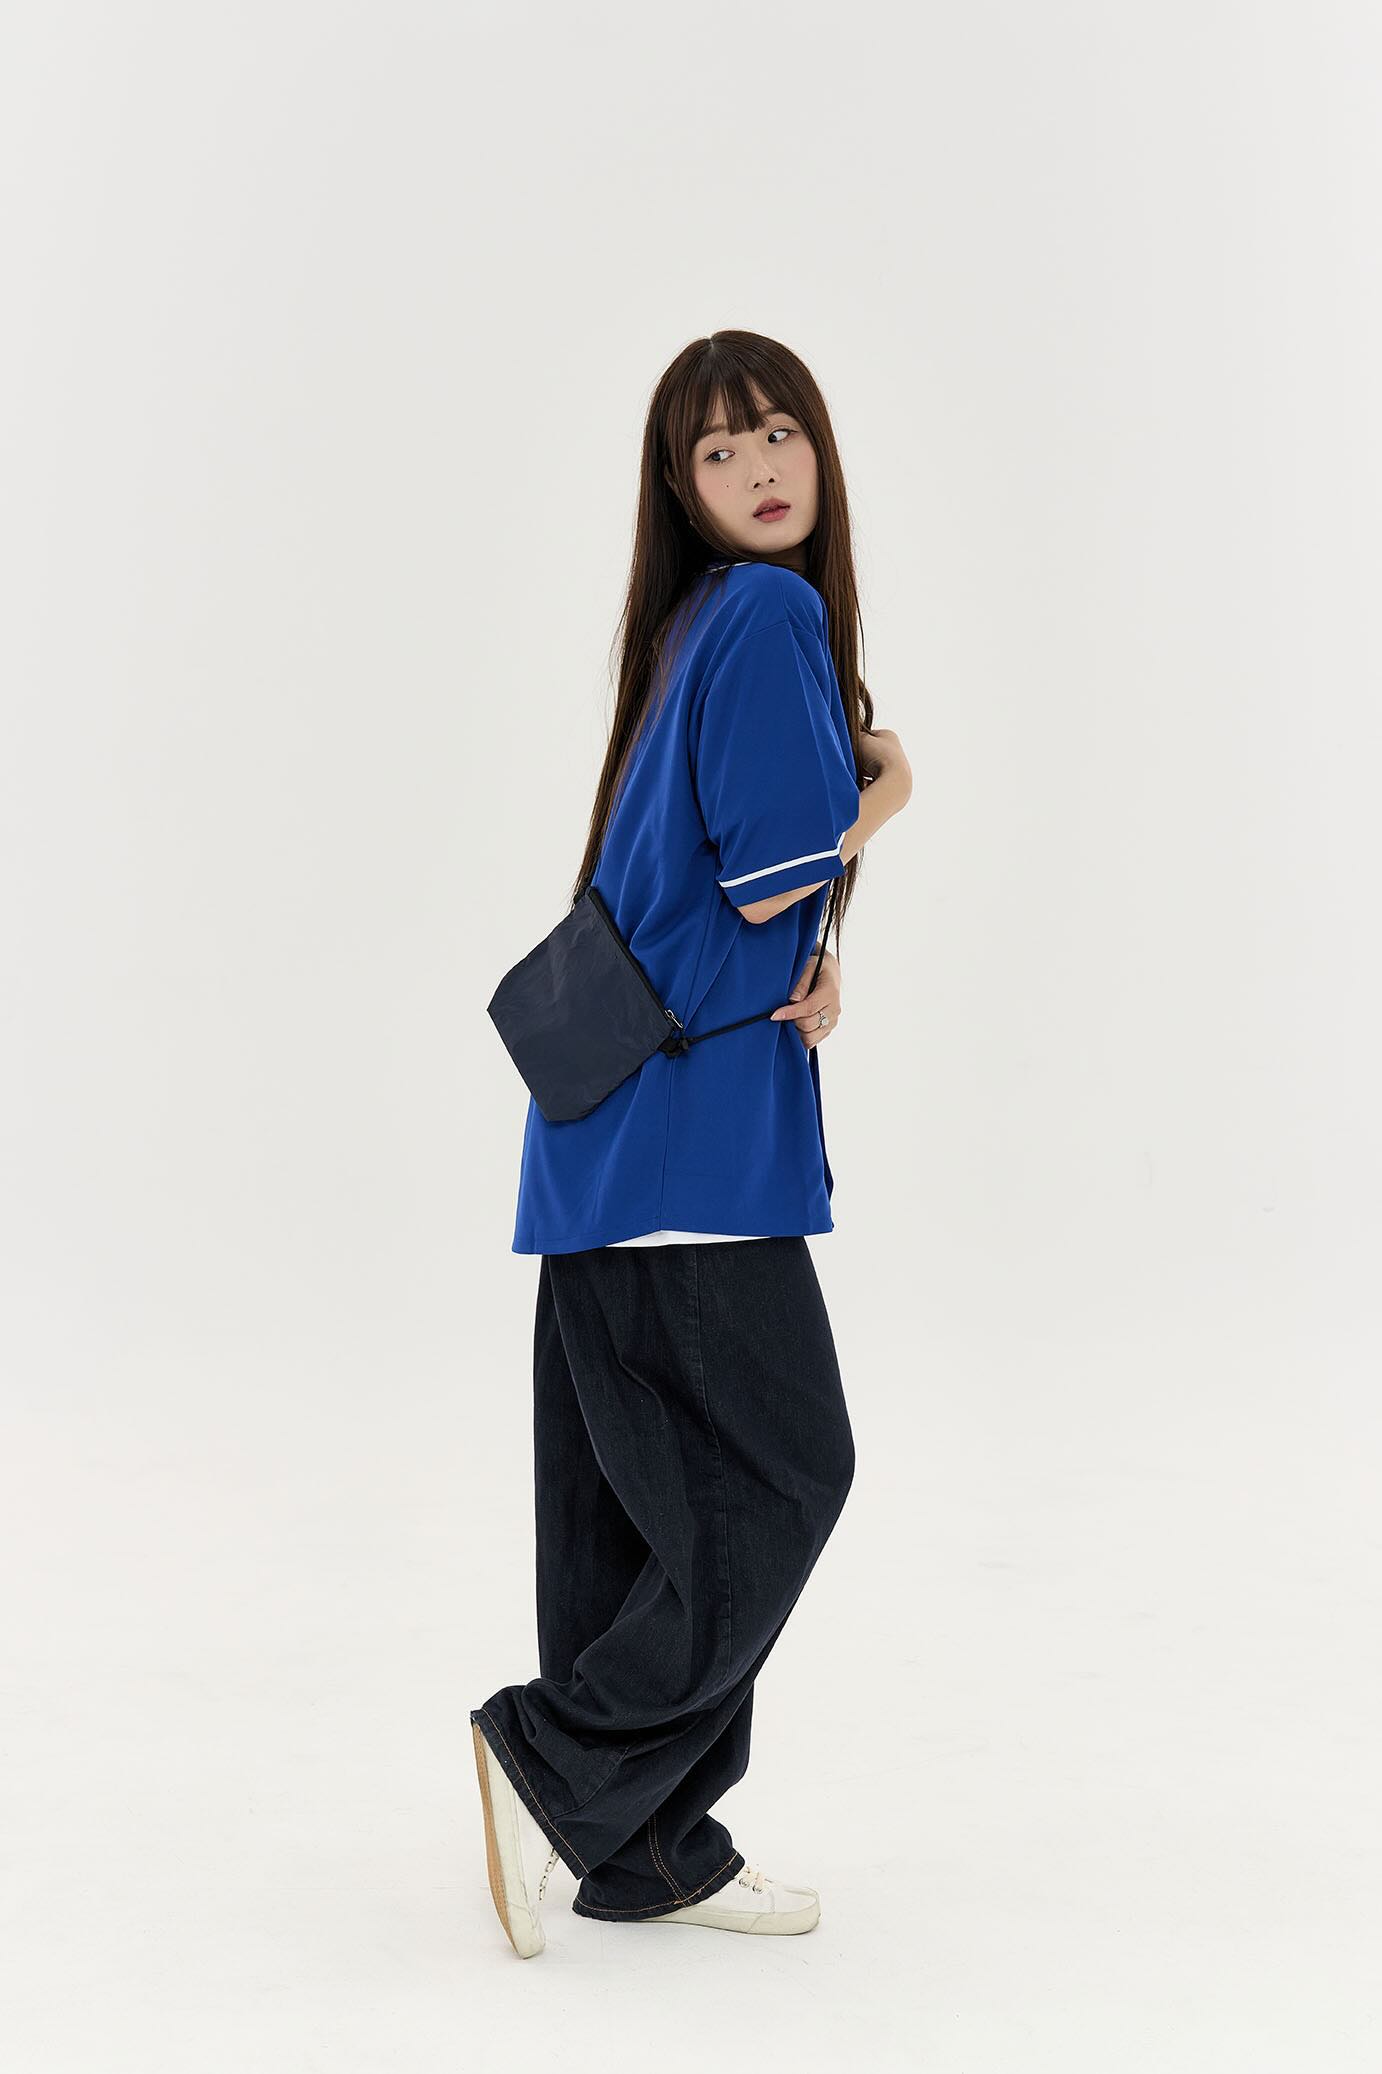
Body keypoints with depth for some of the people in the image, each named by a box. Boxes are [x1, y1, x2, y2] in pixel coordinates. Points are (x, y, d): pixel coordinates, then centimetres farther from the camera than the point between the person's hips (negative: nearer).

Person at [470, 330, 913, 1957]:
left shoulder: (716, 625, 19)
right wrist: (884, 796, 4)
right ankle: (558, 1759, 3)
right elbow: (776, 875, -15)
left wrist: (813, 968, -2)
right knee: (784, 1469, -4)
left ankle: (648, 1848, 21)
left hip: (639, 1129, 10)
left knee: (652, 1489, 11)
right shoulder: (766, 615, -10)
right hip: (686, 1129, -10)